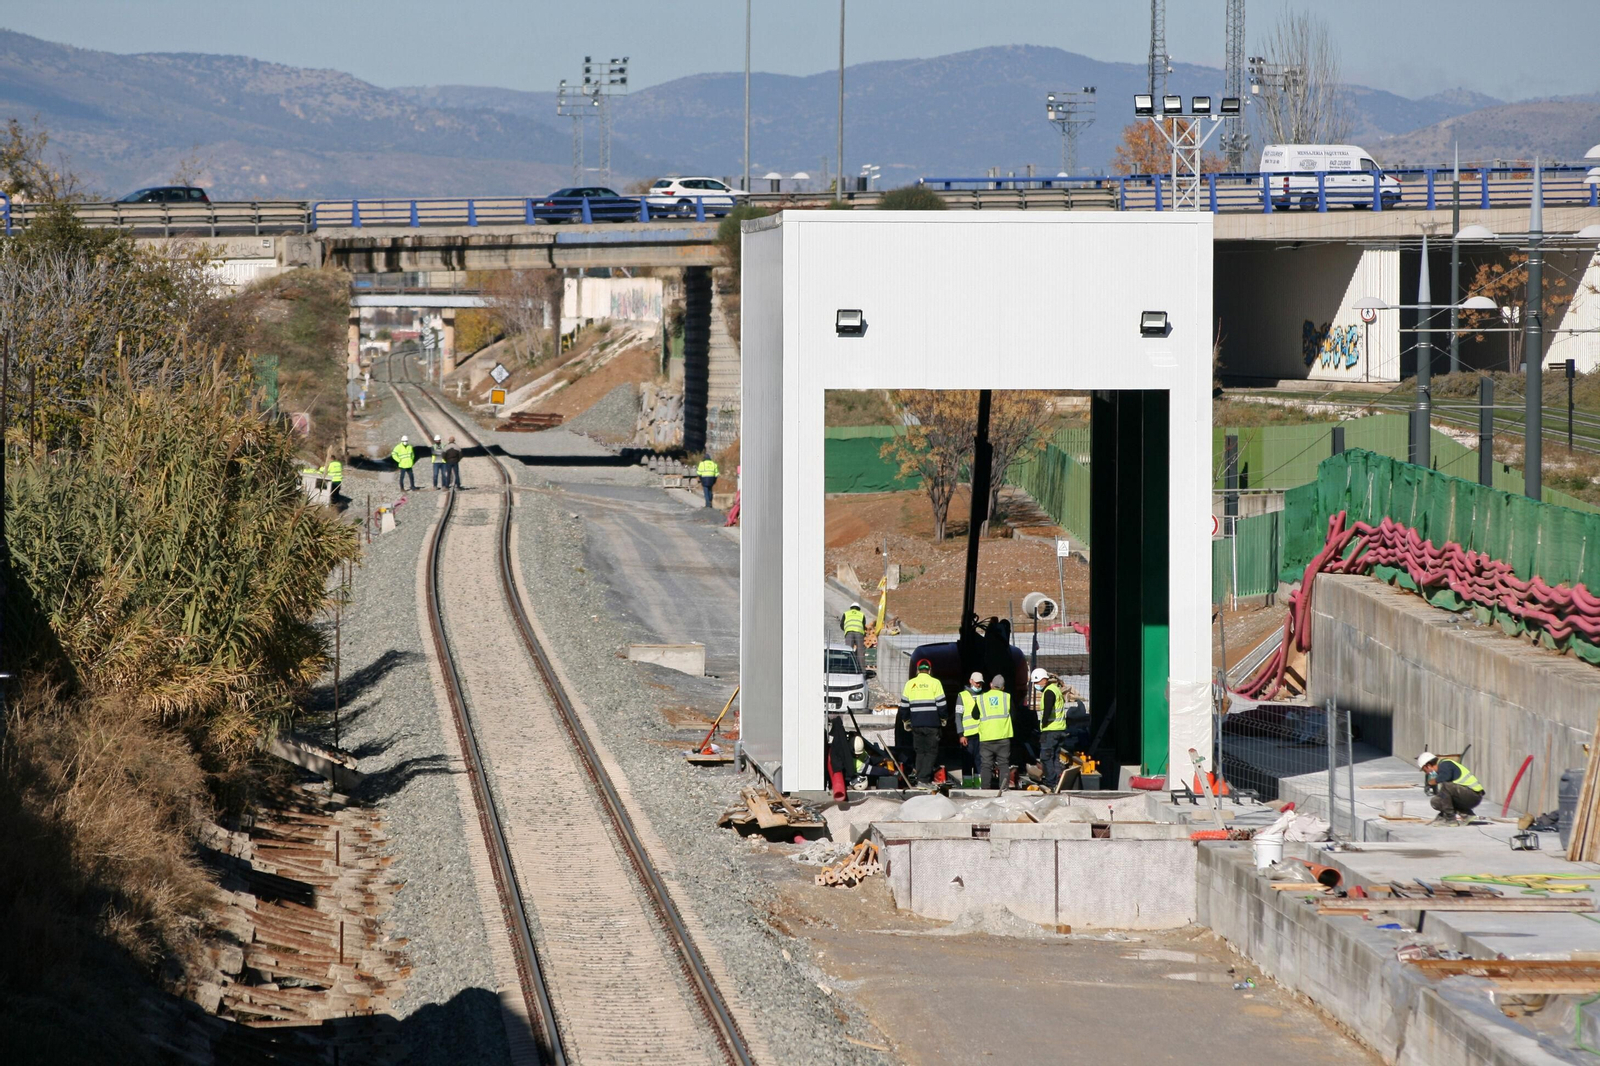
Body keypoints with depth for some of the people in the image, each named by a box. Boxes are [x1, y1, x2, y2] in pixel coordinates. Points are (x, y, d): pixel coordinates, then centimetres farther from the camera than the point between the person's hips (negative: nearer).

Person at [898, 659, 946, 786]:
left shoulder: (910, 684, 6)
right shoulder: (935, 682, -3)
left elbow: (904, 705, 9)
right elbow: (941, 704, -3)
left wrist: (906, 720, 24)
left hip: (916, 724, 3)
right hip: (931, 723, -3)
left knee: (920, 752, 14)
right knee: (931, 752, 0)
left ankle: (919, 777, 10)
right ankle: (924, 779, -11)